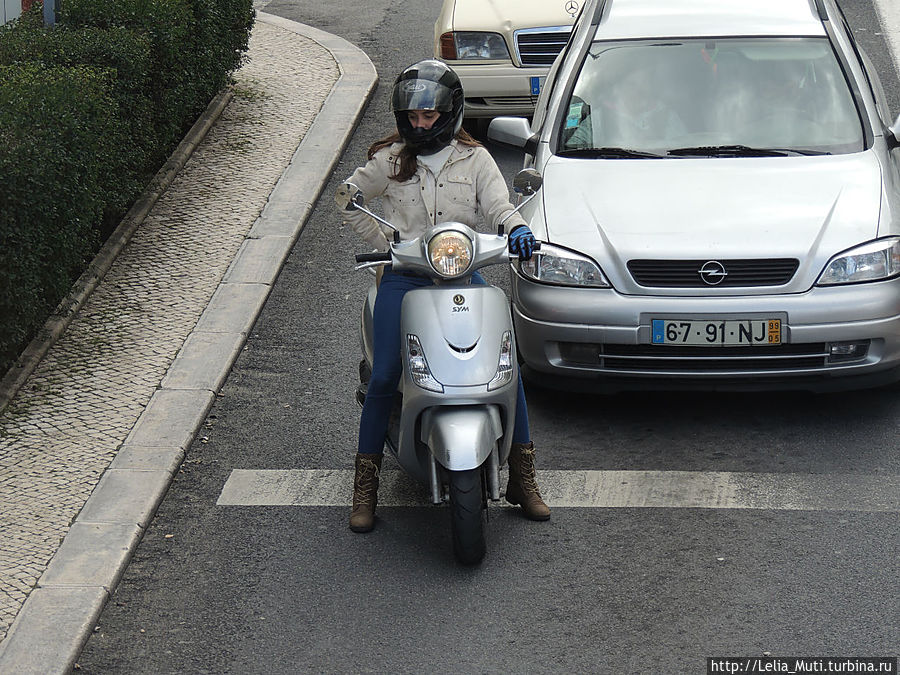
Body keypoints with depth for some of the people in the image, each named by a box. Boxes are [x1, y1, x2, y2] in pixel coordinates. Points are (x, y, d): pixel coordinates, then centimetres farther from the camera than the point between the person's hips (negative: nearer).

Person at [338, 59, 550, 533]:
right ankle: (365, 484, 3)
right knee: (384, 377, -12)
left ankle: (522, 477, 2)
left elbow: (497, 204, -1)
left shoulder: (474, 159, 8)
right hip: (403, 279, -1)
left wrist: (517, 228, -24)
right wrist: (385, 244, 6)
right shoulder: (390, 160, 7)